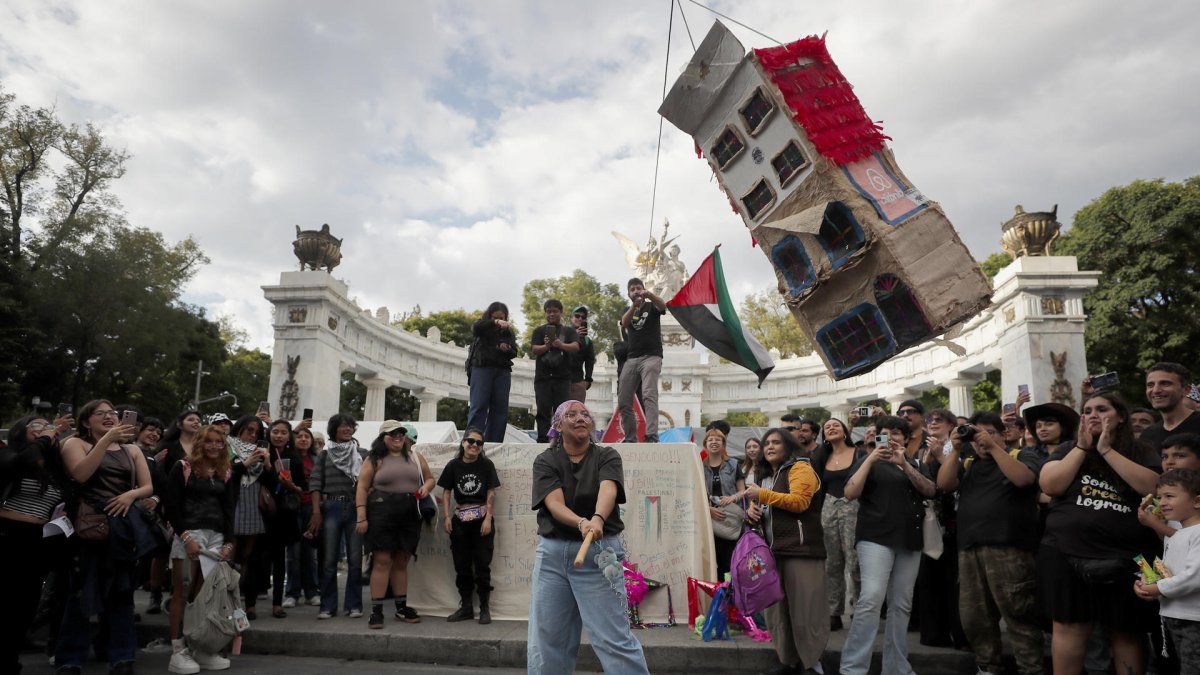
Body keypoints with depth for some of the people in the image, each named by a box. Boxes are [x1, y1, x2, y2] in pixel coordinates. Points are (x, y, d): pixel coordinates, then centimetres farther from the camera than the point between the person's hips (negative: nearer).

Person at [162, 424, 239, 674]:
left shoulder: (226, 473, 15)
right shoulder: (183, 468, 2)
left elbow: (229, 510, 12)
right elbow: (171, 506, -4)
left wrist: (229, 542, 0)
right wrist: (186, 537, -13)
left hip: (217, 537, 4)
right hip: (188, 535, -4)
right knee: (182, 593, -1)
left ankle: (203, 649, 7)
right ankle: (178, 652, 2)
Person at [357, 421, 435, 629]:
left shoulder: (415, 457, 14)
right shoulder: (375, 460, 2)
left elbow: (430, 478, 21)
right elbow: (362, 488, -3)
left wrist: (426, 486, -3)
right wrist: (361, 517, -11)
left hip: (410, 516, 4)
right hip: (381, 514, -4)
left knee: (401, 562, 11)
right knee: (382, 561, -5)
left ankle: (402, 608, 20)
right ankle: (376, 610, 0)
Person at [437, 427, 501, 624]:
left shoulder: (486, 465, -2)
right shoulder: (453, 465, 3)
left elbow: (491, 493, -2)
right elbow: (446, 492, 7)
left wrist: (488, 519, -9)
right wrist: (447, 516, -2)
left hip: (482, 518, -2)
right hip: (460, 519, 3)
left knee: (482, 565, 0)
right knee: (461, 565, 9)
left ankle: (485, 608, 9)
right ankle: (466, 607, 20)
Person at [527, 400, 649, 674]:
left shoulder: (607, 457, 1)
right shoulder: (545, 461, 3)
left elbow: (608, 490, -20)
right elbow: (554, 503, -13)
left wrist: (597, 519, -41)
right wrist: (581, 523, -33)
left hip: (599, 551, -2)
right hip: (552, 553, 2)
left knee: (613, 638, -5)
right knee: (546, 638, 9)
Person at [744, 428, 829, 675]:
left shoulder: (800, 468, -4)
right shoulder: (767, 477, 21)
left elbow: (799, 501, -19)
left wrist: (763, 494, -16)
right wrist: (755, 510, 9)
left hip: (800, 548, -8)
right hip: (774, 549, 8)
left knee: (804, 607, -6)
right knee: (777, 607, 9)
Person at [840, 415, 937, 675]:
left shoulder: (913, 464, 19)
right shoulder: (870, 461, 6)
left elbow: (930, 490, 0)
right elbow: (850, 493, -8)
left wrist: (904, 463, -12)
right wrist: (870, 459, -15)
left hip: (910, 540, 5)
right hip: (876, 537, -5)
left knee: (901, 605, 6)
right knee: (871, 599, -18)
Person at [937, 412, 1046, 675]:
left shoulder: (1023, 455, 9)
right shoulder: (967, 463, 20)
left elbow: (1023, 479, -11)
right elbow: (944, 485, 5)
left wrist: (993, 447, -13)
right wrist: (955, 450, -3)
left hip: (1008, 547, -5)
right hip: (969, 548, 5)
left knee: (1018, 614, -7)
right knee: (973, 616, 8)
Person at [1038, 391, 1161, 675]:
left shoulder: (1140, 453, 7)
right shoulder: (1068, 449, 9)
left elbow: (1152, 487, -12)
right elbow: (1050, 485, -6)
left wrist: (1106, 450, -11)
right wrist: (1082, 447, -7)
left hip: (1126, 557, 0)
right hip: (1068, 554, 0)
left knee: (1127, 632, 7)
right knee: (1069, 628, 1)